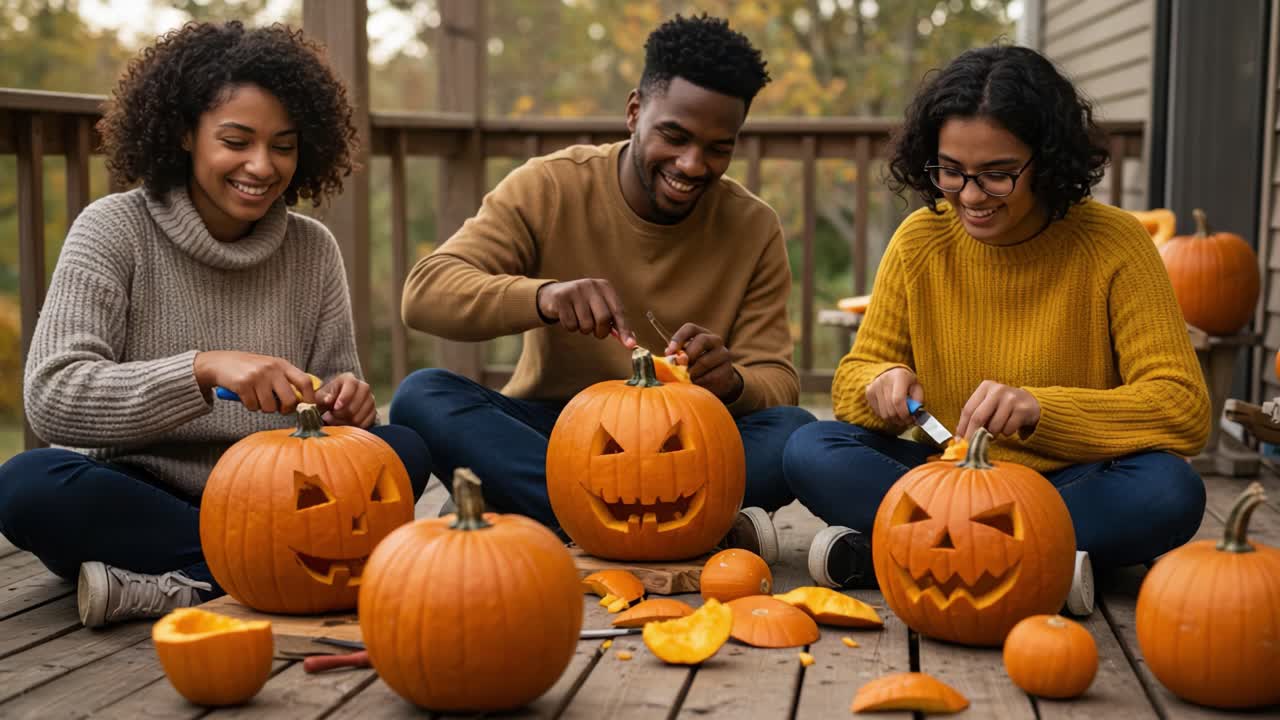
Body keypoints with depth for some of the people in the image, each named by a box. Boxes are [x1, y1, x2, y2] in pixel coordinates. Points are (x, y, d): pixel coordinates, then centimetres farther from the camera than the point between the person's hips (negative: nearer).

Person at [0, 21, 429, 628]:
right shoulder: (114, 231, -8)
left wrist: (344, 403, -19)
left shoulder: (312, 249, 3)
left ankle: (178, 586, -25)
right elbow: (50, 400, -19)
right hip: (133, 499, -2)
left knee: (403, 451, -21)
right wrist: (204, 368, -32)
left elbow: (338, 385, 6)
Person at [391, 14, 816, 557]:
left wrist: (730, 381, -30)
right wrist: (542, 295, -37)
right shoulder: (548, 188, -6)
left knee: (795, 433, -27)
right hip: (547, 435, 0)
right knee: (421, 396, -28)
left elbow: (778, 386, -5)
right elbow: (424, 293, -17)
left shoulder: (754, 229, -2)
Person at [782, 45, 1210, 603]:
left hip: (1070, 486, -2)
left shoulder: (1113, 245, -11)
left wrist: (1039, 409, -30)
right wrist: (883, 383, -21)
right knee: (810, 452, -21)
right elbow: (854, 374, 4)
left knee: (1169, 492, -33)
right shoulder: (920, 240, -2)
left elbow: (1185, 409, -16)